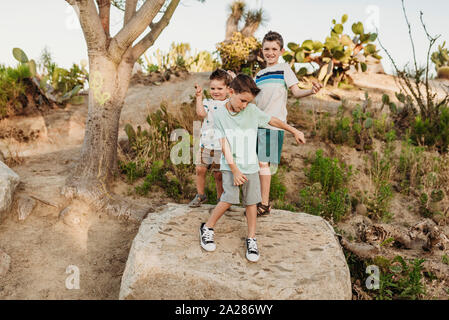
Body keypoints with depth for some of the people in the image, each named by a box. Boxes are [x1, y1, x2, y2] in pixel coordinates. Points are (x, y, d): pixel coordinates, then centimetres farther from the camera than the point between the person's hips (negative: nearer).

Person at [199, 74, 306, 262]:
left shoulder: (252, 110, -1)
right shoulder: (220, 115, -7)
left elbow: (272, 120, 14)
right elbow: (225, 145, -10)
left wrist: (294, 131, 21)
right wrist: (235, 170, -15)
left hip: (251, 165, 3)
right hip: (230, 165, -3)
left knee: (251, 201, 4)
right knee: (229, 199, -12)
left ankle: (251, 239, 19)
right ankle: (207, 228, 10)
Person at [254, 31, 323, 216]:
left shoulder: (284, 69, 3)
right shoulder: (259, 75, 19)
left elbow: (296, 92, -4)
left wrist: (311, 91, -24)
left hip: (273, 123, -6)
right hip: (256, 122, 6)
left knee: (263, 162, -9)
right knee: (256, 162, 9)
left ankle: (265, 205, 0)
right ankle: (260, 198, 23)